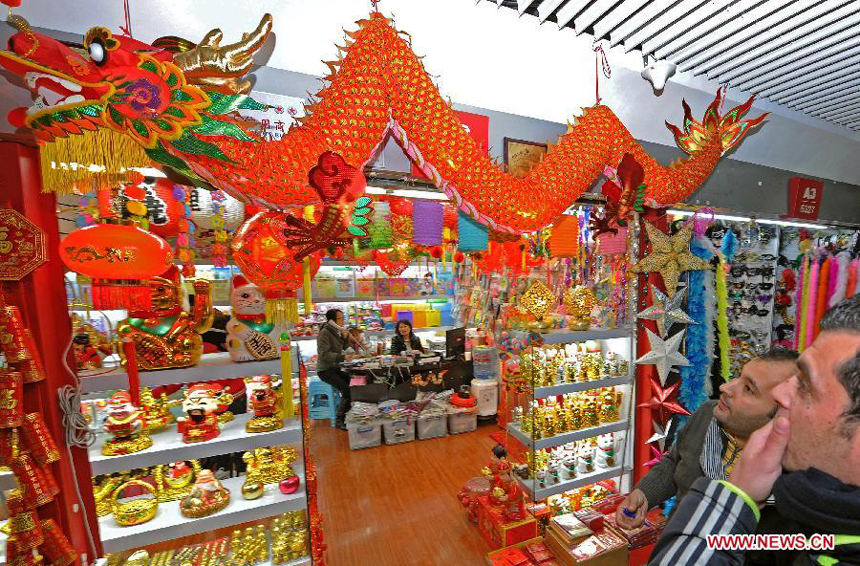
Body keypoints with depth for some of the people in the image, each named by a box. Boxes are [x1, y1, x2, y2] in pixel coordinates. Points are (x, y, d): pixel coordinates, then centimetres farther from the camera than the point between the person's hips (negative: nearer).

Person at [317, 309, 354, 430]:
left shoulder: (336, 331, 11)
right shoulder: (324, 333, -14)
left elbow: (344, 347, 19)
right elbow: (324, 354, -24)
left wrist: (345, 337, 0)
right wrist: (343, 357, -31)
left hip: (335, 368, 8)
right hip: (325, 370, -8)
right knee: (347, 389, -25)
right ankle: (339, 421, -12)